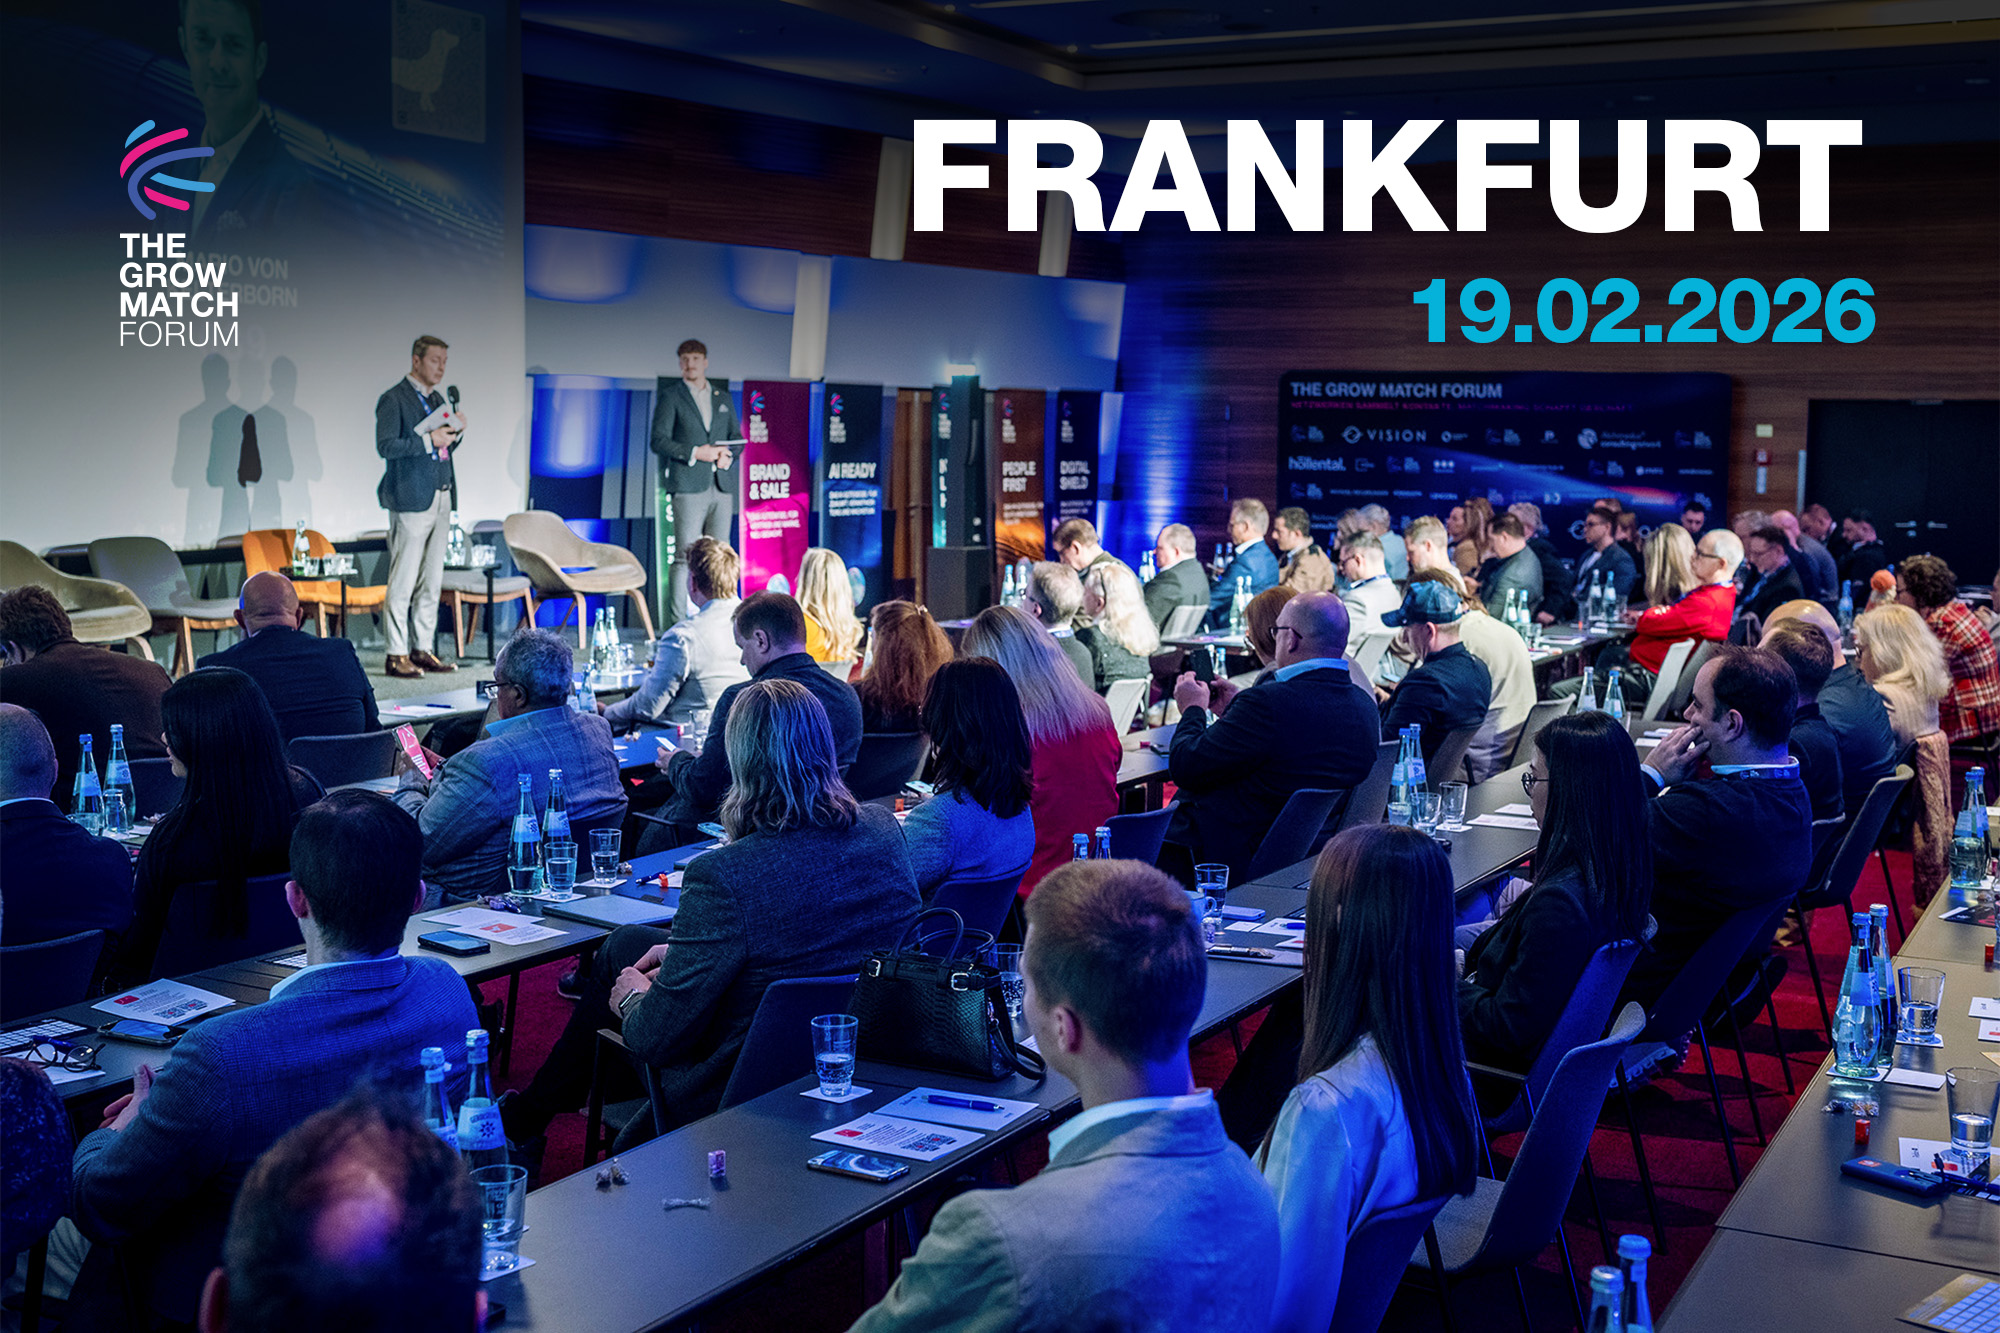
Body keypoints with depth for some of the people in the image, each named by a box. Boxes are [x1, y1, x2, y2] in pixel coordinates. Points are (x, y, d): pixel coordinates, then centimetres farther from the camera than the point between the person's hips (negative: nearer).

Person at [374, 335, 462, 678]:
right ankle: (397, 654, -3)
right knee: (403, 582, -6)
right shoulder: (393, 399, -5)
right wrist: (429, 440, -18)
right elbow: (386, 446, -15)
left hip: (441, 499, 8)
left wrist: (454, 431, 4)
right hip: (411, 500, -8)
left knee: (432, 582, 9)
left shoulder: (437, 399, 19)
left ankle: (423, 649, 15)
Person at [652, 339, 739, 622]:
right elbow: (658, 441, -3)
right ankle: (679, 621, -6)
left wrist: (727, 455, -2)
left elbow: (737, 437, 20)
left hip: (722, 485, 4)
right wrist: (696, 453, -13)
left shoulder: (723, 398, 20)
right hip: (688, 486, -4)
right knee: (685, 556, -8)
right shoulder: (670, 396, 5)